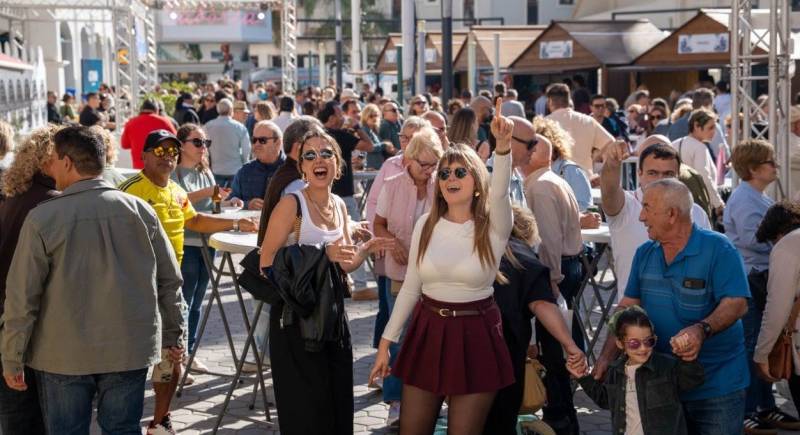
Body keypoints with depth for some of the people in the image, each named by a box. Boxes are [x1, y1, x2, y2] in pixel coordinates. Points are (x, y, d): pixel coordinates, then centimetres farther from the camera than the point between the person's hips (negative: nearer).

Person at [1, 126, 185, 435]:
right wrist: (174, 336, 15)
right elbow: (169, 281, 4)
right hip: (130, 350, 3)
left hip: (64, 355, -2)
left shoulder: (43, 218, -10)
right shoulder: (140, 210, -1)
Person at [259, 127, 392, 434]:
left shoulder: (340, 205, 9)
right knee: (306, 410, 1)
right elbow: (267, 263, -20)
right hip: (295, 315, -7)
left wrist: (367, 249, -1)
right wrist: (322, 254, -24)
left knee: (338, 401, 13)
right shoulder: (291, 204, -13)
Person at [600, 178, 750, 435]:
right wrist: (606, 357, -4)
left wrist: (702, 330, -37)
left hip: (717, 384, -5)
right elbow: (627, 307, 7)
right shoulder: (645, 254, 7)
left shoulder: (718, 249, -11)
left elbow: (736, 303, -19)